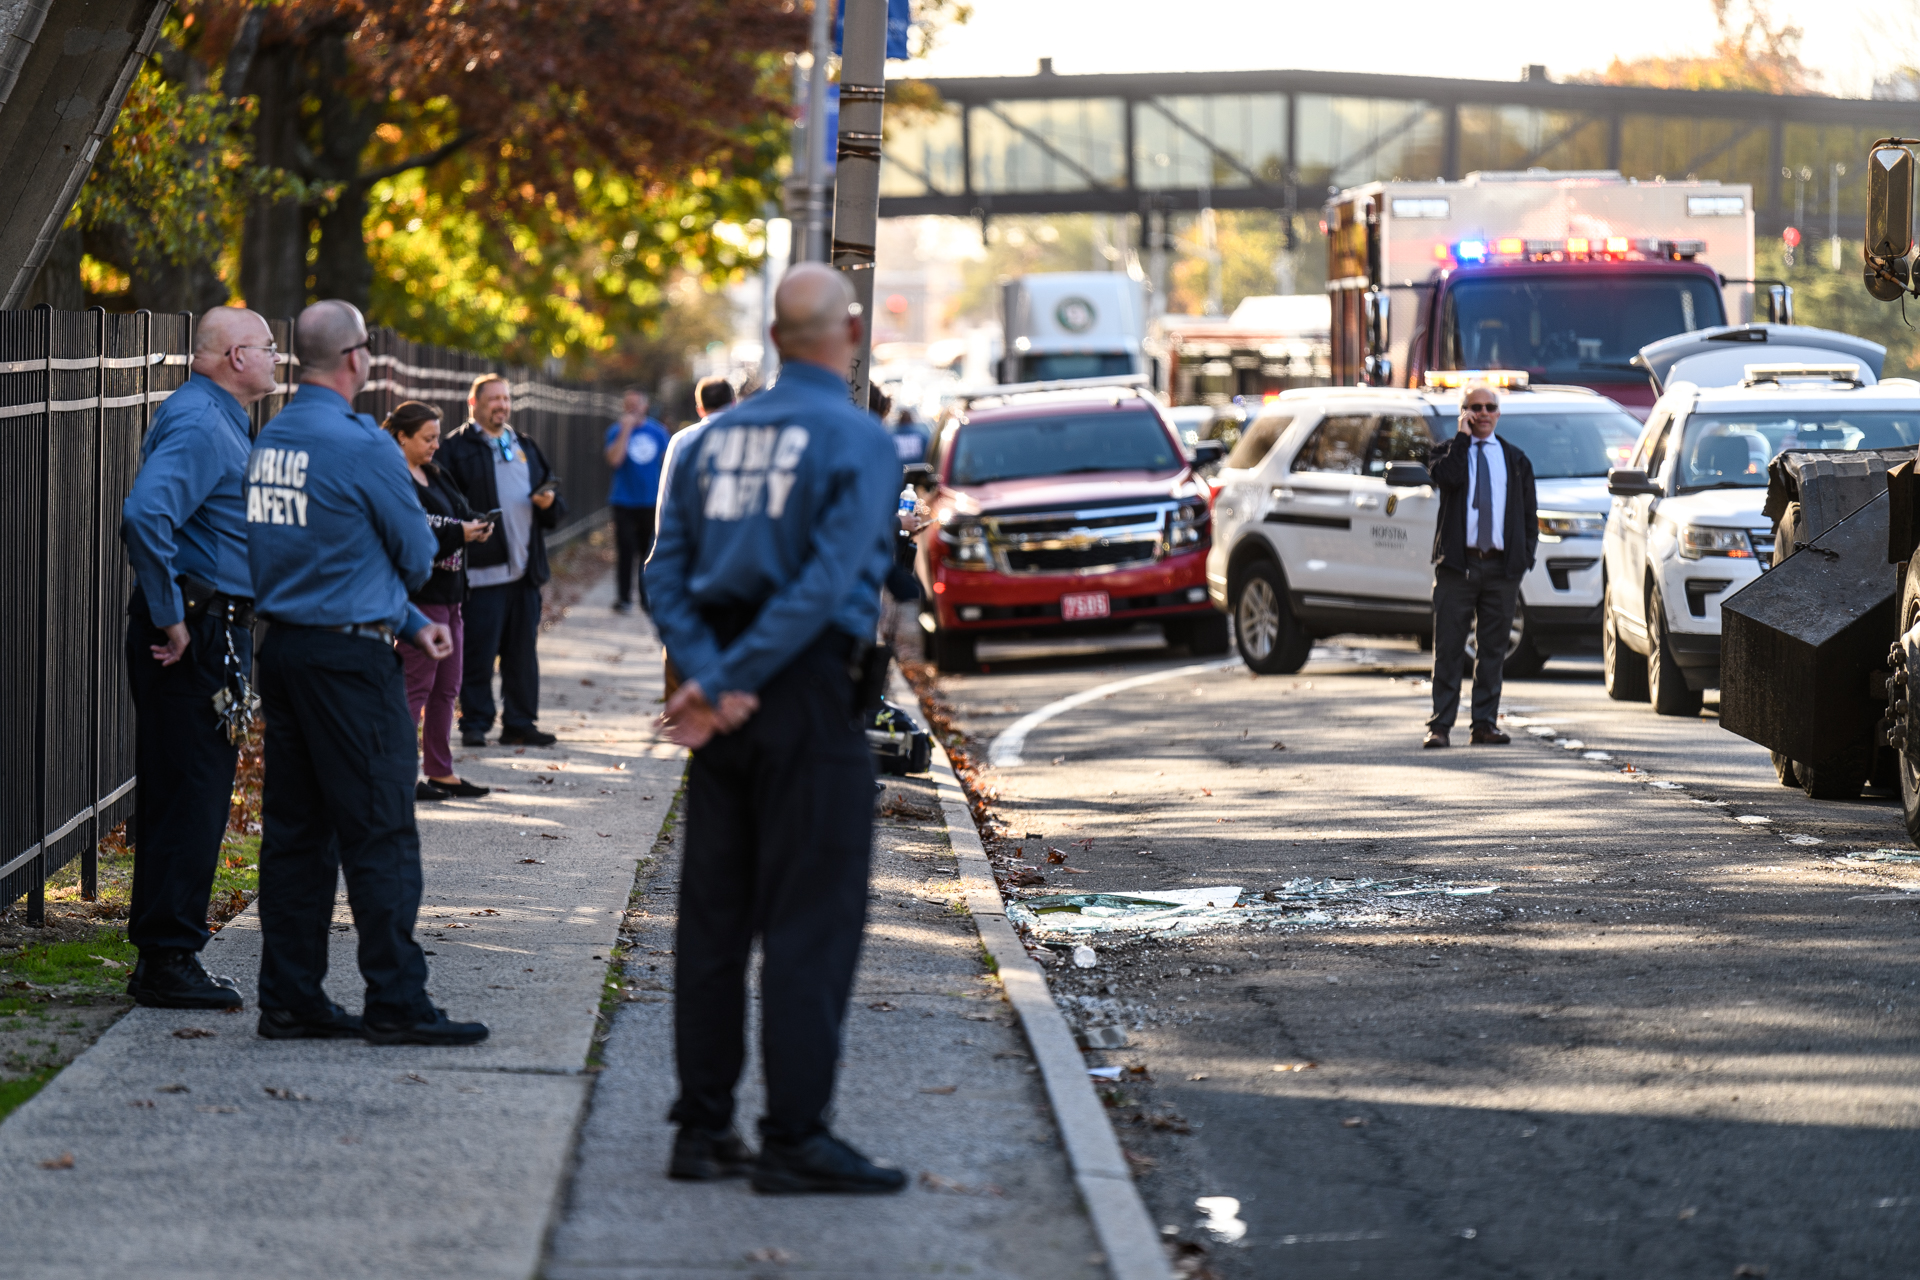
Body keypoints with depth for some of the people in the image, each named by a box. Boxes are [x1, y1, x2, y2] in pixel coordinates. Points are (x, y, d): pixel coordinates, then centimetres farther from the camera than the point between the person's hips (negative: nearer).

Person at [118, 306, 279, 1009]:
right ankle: (168, 960, -5)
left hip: (209, 631, 11)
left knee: (180, 796, 13)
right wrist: (170, 619, -24)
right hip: (195, 634, -11)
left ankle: (163, 957, 18)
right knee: (193, 798, -8)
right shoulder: (200, 425, -16)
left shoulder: (218, 421, 18)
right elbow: (144, 517, -30)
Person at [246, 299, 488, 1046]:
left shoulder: (270, 442, 10)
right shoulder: (360, 446, -15)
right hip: (348, 657, -8)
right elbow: (417, 554, -5)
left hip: (282, 646, 8)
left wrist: (411, 623, 19)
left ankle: (290, 998, 12)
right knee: (379, 833, -4)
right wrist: (400, 600, 18)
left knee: (296, 831, 10)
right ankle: (396, 1003, -3)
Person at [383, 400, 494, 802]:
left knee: (446, 687, 14)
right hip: (418, 594, -10)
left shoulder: (435, 476, 16)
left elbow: (461, 510, 22)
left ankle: (440, 771, 21)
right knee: (416, 686, -7)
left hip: (447, 591, 10)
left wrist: (476, 525, 0)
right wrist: (458, 533, -22)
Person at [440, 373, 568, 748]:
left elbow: (556, 510, 24)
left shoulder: (525, 447, 21)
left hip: (524, 570, 6)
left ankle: (520, 723, 15)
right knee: (479, 652, -5)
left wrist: (550, 502, 2)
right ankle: (474, 724, 3)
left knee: (523, 653, 8)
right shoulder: (456, 448, 0)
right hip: (482, 570, -6)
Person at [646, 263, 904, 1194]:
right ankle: (795, 1137, -5)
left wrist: (713, 679, -8)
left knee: (713, 916, 10)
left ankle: (702, 1126, 12)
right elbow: (826, 584, -18)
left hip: (733, 703, 6)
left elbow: (667, 574, 3)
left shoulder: (711, 437, 11)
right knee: (810, 918, -4)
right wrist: (728, 683, -16)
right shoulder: (857, 441, -8)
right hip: (809, 696, -6)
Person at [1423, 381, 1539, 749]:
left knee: (1493, 648, 5)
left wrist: (1525, 554, 3)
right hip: (1456, 565, -3)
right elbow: (1446, 476, -17)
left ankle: (1485, 722, 10)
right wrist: (1463, 437, -9)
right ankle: (1440, 724, -2)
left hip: (1501, 566, 3)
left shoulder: (1515, 460, 15)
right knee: (1449, 649, -4)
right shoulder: (1448, 452, 7)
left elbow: (1530, 514, 16)